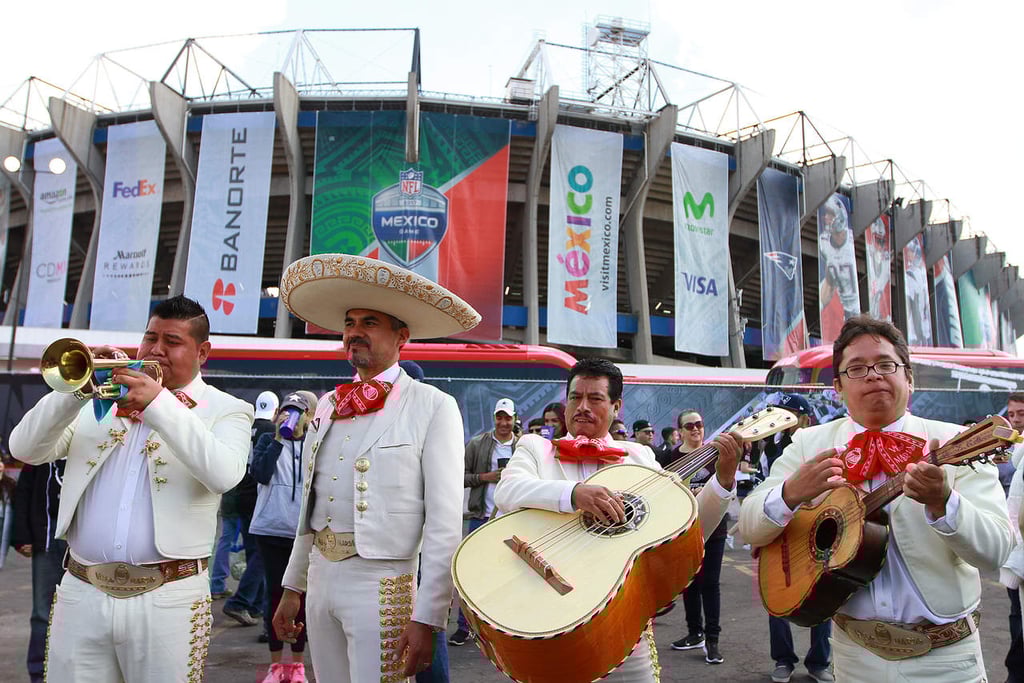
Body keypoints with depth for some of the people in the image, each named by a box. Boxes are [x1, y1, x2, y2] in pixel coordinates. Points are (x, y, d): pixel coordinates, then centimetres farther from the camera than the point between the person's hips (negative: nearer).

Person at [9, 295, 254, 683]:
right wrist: (75, 389, -9)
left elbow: (224, 475, -19)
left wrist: (159, 403, -20)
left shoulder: (226, 410, 1)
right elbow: (25, 449, 5)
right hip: (81, 594, 3)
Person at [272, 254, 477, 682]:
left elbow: (444, 523, -14)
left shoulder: (433, 407, -11)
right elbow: (311, 502, 14)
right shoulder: (329, 406, 9)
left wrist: (426, 618, -16)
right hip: (320, 577, 6)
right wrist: (293, 587, 15)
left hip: (380, 584, -6)